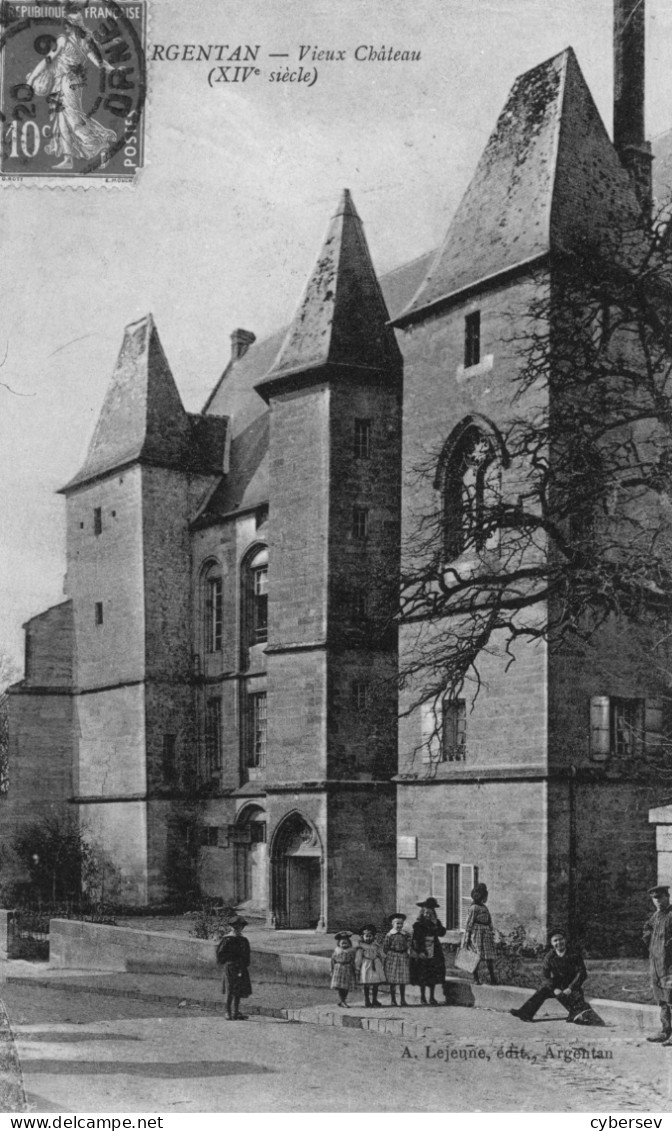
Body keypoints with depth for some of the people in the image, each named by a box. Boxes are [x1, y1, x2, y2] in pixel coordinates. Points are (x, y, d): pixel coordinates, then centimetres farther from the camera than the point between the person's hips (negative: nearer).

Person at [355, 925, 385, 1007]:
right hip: (366, 967, -4)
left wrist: (381, 966, 14)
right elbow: (358, 959, -4)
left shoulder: (376, 946, 9)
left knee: (375, 985, 7)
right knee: (366, 985, 1)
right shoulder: (361, 947, -4)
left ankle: (374, 1000, 19)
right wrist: (357, 968, -7)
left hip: (376, 966, 4)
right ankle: (367, 1001, 10)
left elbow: (380, 956, 15)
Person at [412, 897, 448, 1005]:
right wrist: (419, 952, -12)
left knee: (433, 975, 2)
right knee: (422, 975, 1)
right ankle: (422, 997, 11)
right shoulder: (418, 924, -3)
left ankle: (432, 997, 11)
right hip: (422, 953, -3)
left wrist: (436, 924, -12)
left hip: (434, 952, 3)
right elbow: (416, 939, -6)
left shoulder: (436, 922, 9)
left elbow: (442, 933, -4)